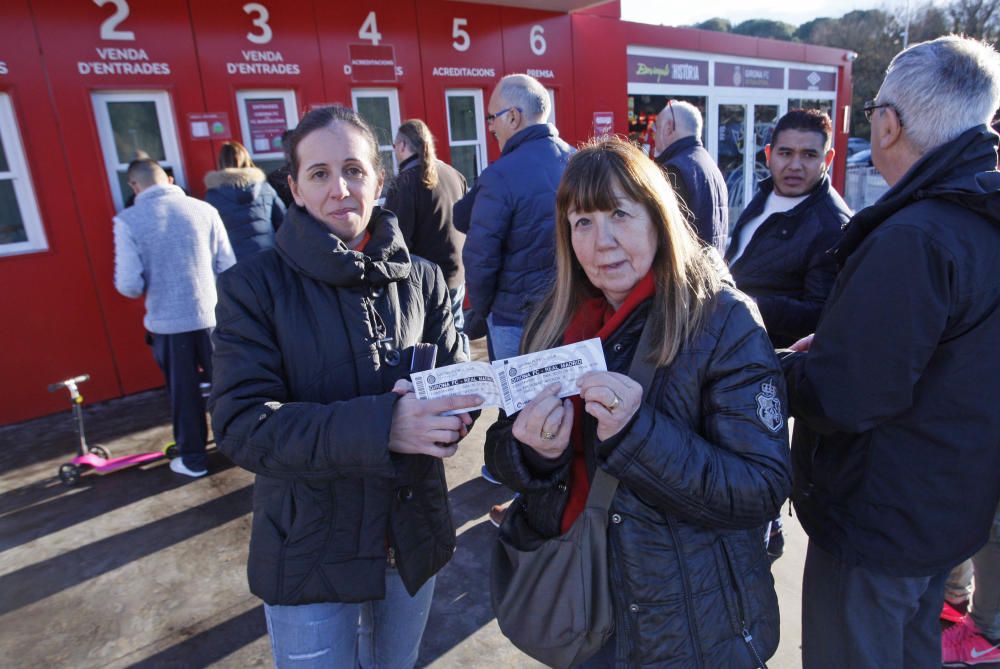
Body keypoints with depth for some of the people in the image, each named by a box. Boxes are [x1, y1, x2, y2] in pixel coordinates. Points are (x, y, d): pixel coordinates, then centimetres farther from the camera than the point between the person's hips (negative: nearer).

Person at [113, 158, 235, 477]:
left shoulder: (128, 221, -9)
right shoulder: (204, 209, -5)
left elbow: (129, 285, -11)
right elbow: (227, 266, -2)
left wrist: (153, 288, 11)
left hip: (167, 322, -1)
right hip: (210, 316, 1)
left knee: (184, 392, 14)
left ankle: (193, 458, 28)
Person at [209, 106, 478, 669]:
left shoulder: (422, 279, -2)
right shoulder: (255, 286, -11)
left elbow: (462, 383, 0)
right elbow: (242, 424, -20)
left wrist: (443, 414, -25)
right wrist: (380, 424, -33)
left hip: (414, 537, 4)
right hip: (309, 554, -3)